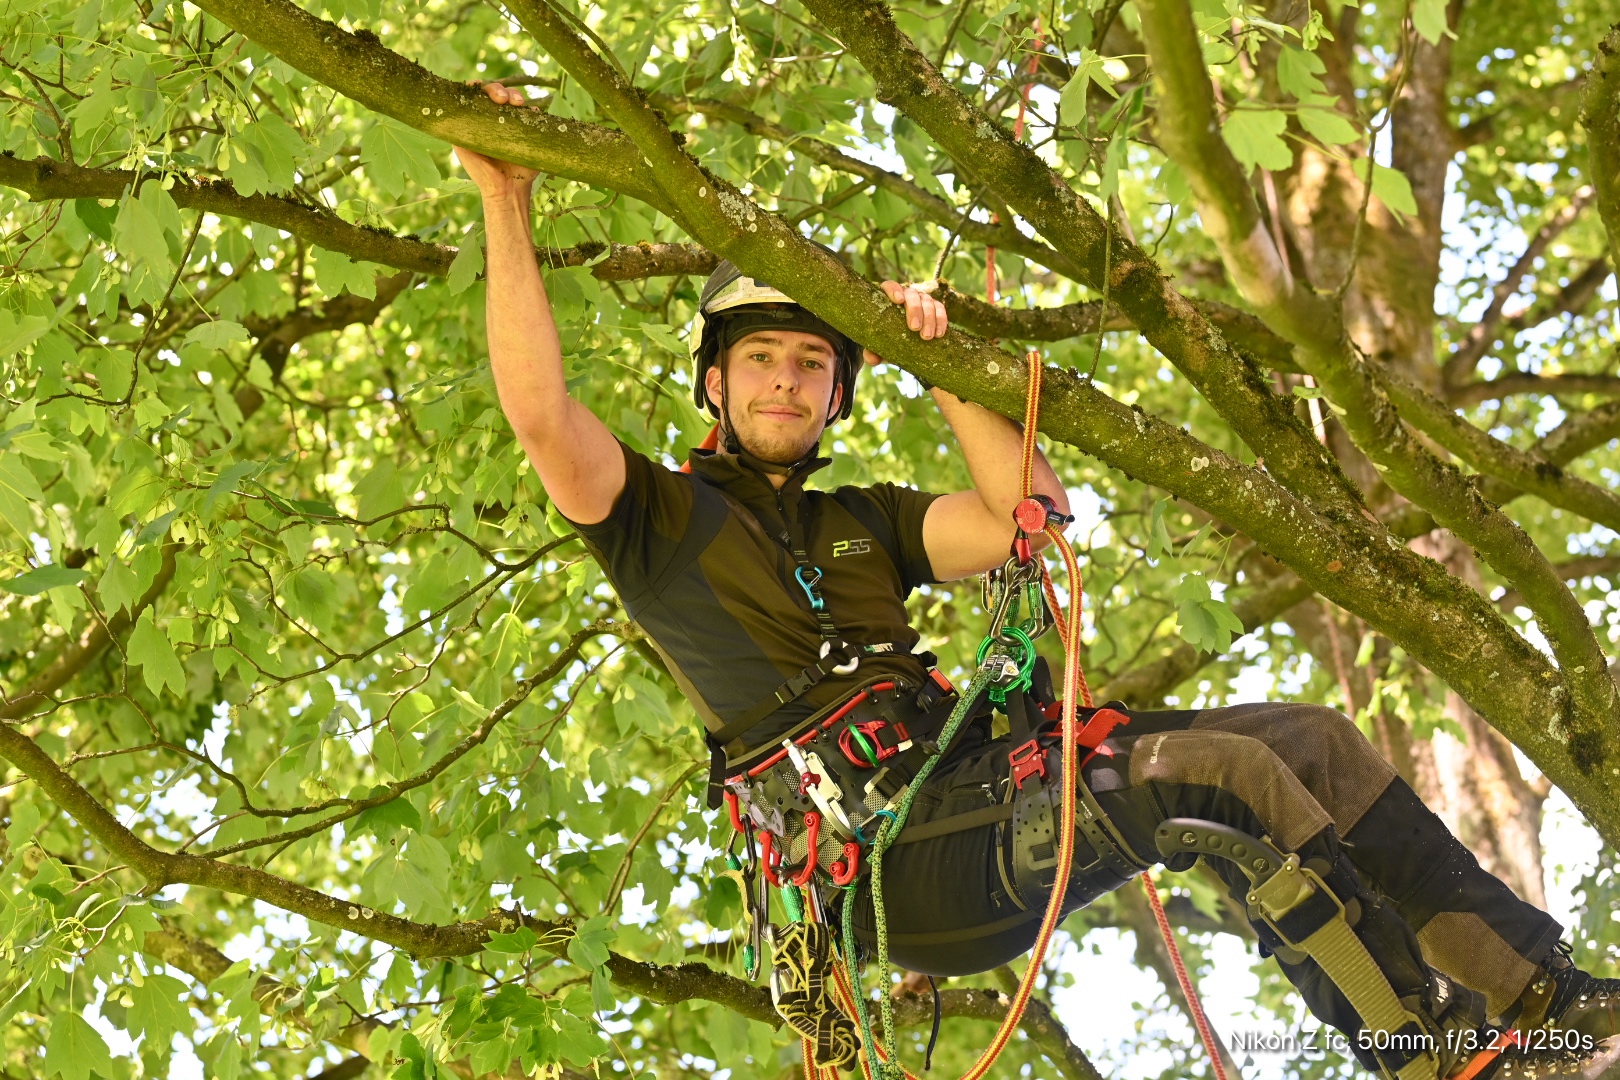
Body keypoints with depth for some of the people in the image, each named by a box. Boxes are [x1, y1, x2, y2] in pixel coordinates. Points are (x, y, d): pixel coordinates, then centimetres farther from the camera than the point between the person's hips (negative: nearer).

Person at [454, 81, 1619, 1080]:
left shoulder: (864, 522, 26)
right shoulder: (661, 517, 8)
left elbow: (1036, 513, 14)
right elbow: (540, 413, -10)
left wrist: (938, 368, 10)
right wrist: (507, 204, -10)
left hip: (975, 797, 8)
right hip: (899, 860, -8)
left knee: (1310, 739, -1)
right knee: (1229, 771, -24)